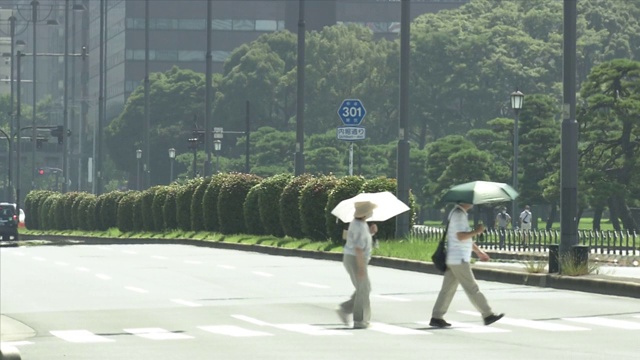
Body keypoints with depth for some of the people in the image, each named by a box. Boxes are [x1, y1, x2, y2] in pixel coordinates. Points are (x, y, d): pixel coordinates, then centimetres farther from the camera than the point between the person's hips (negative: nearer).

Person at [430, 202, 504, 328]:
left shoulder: (460, 213, 19)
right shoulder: (459, 215, -15)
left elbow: (466, 236, 27)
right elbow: (460, 236, -24)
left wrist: (478, 251, 28)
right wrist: (476, 231, -13)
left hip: (453, 259, 10)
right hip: (459, 260, -10)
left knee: (448, 289, 8)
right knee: (472, 288, -4)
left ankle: (436, 317, 6)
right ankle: (487, 315, 1)